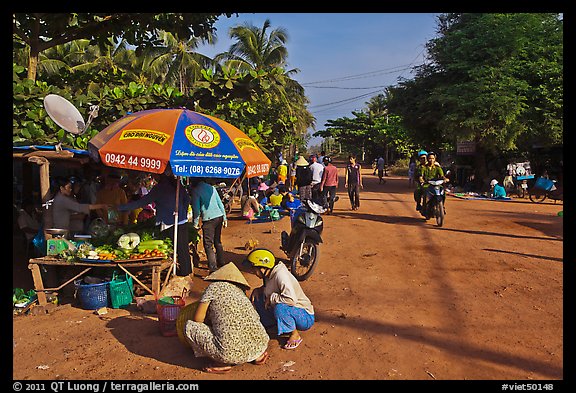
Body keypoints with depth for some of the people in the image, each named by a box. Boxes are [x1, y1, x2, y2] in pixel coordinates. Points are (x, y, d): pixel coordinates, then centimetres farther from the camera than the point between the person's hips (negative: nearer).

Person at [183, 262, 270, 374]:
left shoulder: (214, 287, 7)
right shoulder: (240, 291, 22)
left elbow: (197, 319, 5)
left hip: (233, 353, -7)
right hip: (260, 347, 7)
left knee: (189, 326, 7)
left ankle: (222, 363, 4)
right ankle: (257, 355, 17)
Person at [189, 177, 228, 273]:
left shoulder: (196, 191, -6)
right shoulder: (211, 187, 12)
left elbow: (196, 209, -9)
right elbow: (220, 203, 13)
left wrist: (195, 223, -1)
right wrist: (224, 218, 18)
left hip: (209, 219, -6)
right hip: (219, 217, 6)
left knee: (208, 245, -1)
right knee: (218, 242, 18)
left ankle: (213, 268, -7)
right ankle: (221, 264, 27)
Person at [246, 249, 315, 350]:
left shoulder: (281, 275, -27)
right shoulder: (269, 274, -1)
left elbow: (291, 300, -37)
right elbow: (268, 288, 21)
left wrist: (272, 297, -24)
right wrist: (257, 290, 0)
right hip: (287, 311, 8)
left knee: (280, 308, -38)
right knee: (257, 298, 3)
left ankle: (295, 335, -13)